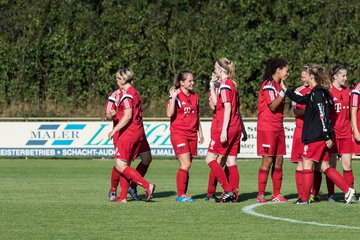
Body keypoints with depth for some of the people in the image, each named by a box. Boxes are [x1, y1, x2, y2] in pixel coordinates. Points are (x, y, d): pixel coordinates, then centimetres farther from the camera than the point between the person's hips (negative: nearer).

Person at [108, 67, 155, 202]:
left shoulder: (127, 95, -13)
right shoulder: (136, 93, 15)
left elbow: (127, 116, -21)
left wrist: (114, 130, -17)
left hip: (128, 133, -10)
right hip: (138, 132, 10)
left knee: (120, 165, -9)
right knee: (125, 166, 11)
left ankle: (147, 186, -15)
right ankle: (123, 197, 10)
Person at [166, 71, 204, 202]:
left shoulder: (195, 95, 12)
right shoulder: (176, 95, -7)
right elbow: (169, 113, -19)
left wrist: (200, 133, 20)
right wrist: (173, 98, -26)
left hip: (192, 134, 6)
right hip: (178, 133, -6)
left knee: (186, 165, 5)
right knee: (185, 164, -15)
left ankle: (184, 194, 8)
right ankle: (180, 195, -12)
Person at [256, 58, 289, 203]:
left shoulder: (277, 85, 17)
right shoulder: (268, 84, -11)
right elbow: (272, 106, -18)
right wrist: (283, 92, -23)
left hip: (278, 128, 9)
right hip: (267, 128, -9)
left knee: (279, 160, 5)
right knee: (268, 160, -8)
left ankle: (276, 194, 8)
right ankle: (261, 195, -5)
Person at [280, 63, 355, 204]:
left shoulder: (317, 93, -15)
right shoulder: (321, 92, 15)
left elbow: (323, 116, -21)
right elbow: (300, 100, 28)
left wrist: (327, 137, -23)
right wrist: (285, 90, 32)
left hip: (315, 136, -9)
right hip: (322, 137, 9)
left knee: (307, 163, -1)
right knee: (324, 166, 11)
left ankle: (305, 198, 2)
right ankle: (347, 190, 5)